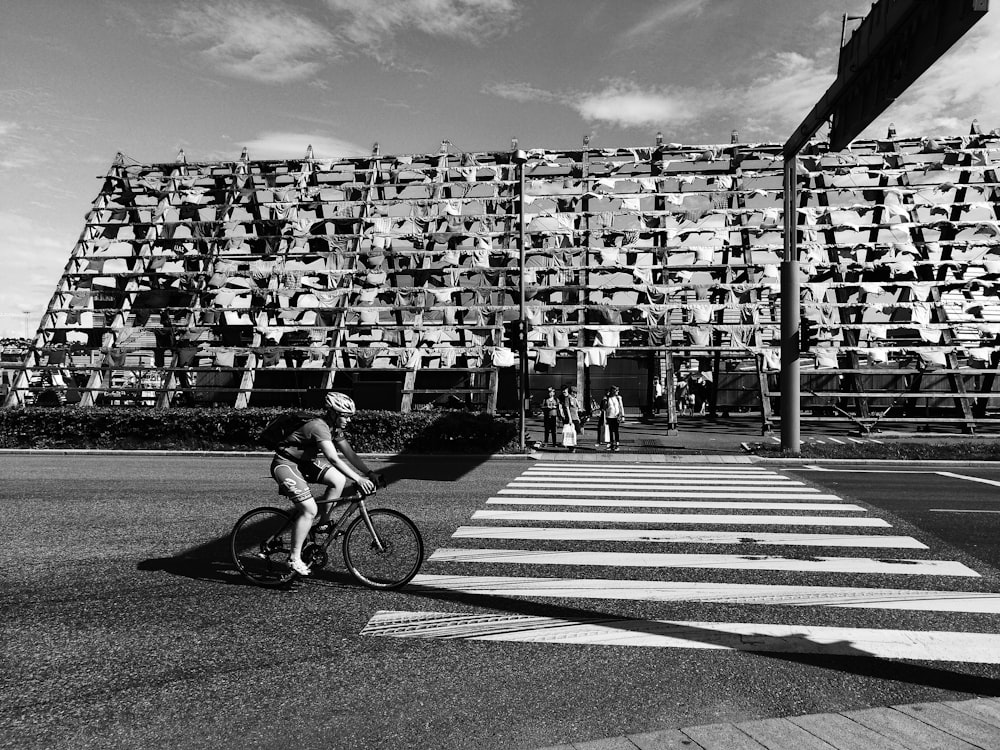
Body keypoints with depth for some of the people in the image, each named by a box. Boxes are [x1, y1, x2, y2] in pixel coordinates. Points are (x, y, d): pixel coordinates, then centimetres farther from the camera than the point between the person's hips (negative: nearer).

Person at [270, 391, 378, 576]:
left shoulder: (335, 429, 1)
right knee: (310, 510, -17)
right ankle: (294, 558, -5)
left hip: (303, 463, 9)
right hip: (285, 464, -9)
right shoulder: (319, 427, -28)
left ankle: (323, 524, 10)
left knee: (339, 480, -5)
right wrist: (357, 479, -41)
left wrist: (369, 473, -9)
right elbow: (333, 459, -38)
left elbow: (350, 454, 2)